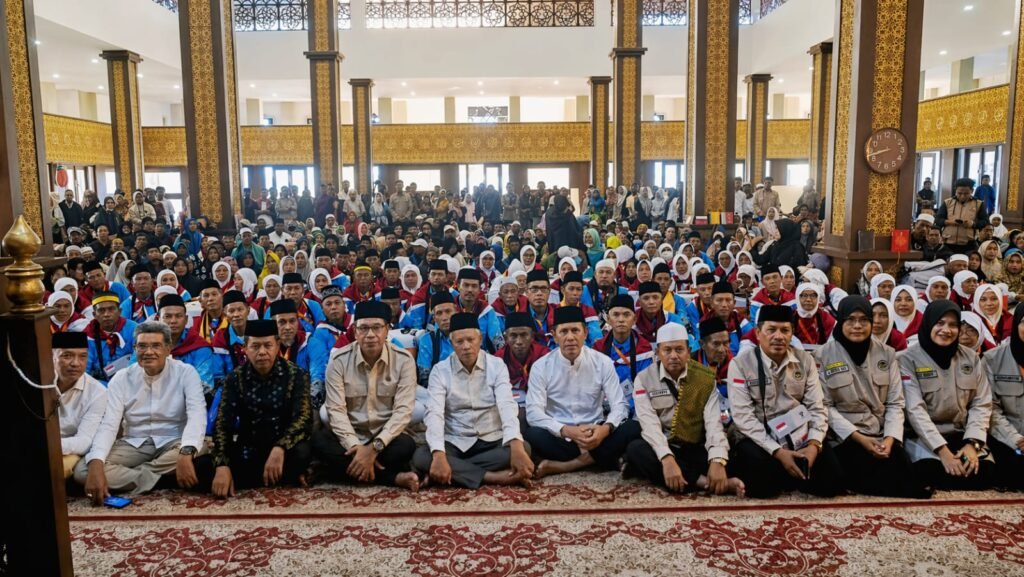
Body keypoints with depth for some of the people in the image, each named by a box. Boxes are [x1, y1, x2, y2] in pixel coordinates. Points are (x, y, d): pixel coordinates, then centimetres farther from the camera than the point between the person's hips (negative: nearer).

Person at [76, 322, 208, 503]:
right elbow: (108, 424, -11)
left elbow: (197, 415, -23)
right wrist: (96, 464, -31)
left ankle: (123, 476, -18)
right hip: (134, 444, 2)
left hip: (173, 442, -2)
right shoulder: (121, 379, -3)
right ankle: (163, 478, -22)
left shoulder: (186, 373, -10)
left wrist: (186, 453, -43)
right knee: (83, 470, -22)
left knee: (199, 448, -36)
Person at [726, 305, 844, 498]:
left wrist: (813, 444, -16)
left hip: (799, 437, 3)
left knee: (831, 481, -17)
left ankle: (786, 477, 11)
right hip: (758, 439, -3)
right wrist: (777, 451, -22)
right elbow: (742, 416, -14)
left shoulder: (805, 360, 3)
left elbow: (817, 408, 2)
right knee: (761, 483, -31)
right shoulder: (741, 363, -9)